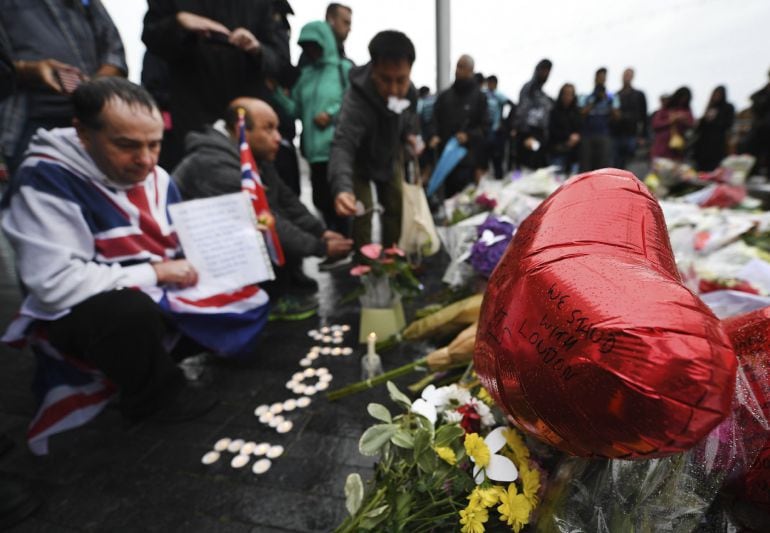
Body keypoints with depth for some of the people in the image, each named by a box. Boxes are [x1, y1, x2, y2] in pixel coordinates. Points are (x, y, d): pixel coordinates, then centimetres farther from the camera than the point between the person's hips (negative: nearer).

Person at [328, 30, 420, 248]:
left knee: (397, 207, 12)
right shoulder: (357, 98, -41)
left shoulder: (408, 90, -21)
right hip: (359, 160, -6)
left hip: (390, 154, 6)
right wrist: (342, 187, -71)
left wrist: (409, 133, -14)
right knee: (361, 213, -12)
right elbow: (343, 144, -54)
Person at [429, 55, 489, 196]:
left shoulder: (479, 96, 2)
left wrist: (468, 135, -17)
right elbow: (436, 120, 15)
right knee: (448, 193, 9)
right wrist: (435, 135, -5)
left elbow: (485, 126, 0)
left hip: (467, 157, -3)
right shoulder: (444, 95, 11)